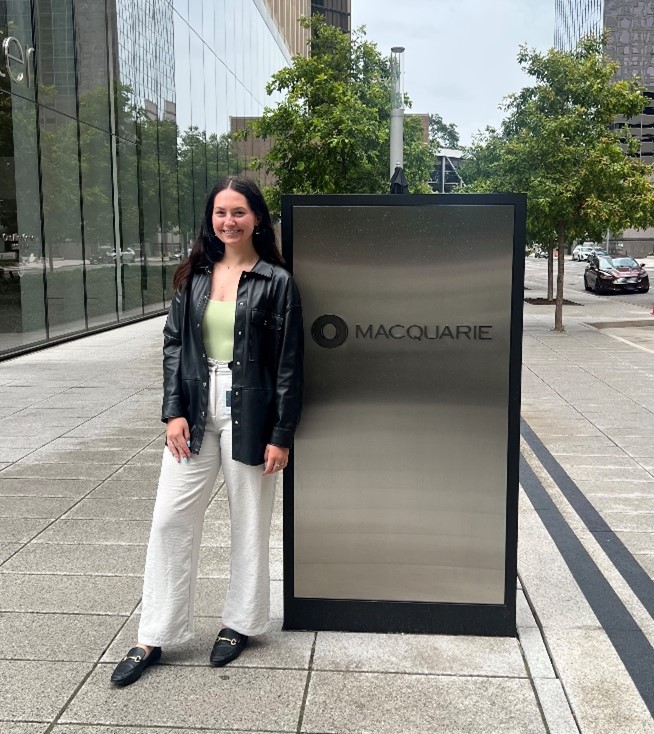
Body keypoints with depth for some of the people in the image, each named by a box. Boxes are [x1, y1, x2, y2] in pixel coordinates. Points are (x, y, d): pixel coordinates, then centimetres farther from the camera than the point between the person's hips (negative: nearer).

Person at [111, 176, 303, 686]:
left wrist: (281, 436, -10)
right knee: (170, 521, 5)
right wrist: (174, 411, -3)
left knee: (249, 524, 9)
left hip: (248, 415, -4)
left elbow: (289, 365, -7)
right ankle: (154, 638, 18)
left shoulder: (276, 281, -5)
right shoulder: (194, 275, 7)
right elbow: (175, 344, 7)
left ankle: (240, 623, 29)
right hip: (194, 412, 4)